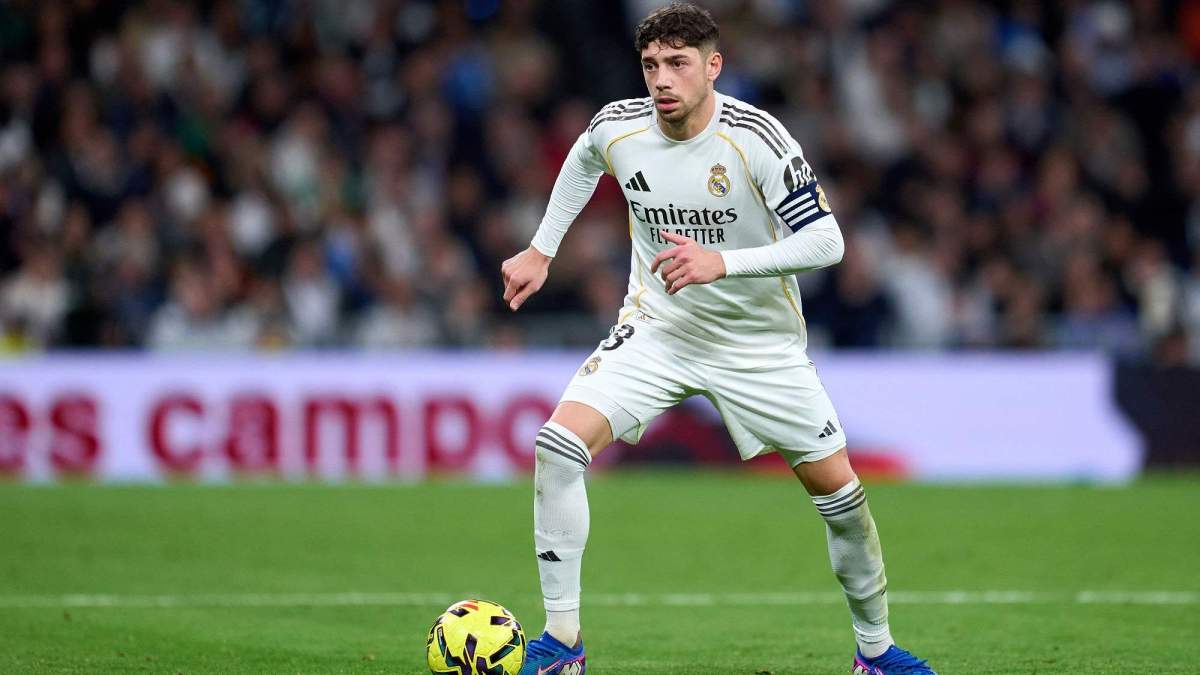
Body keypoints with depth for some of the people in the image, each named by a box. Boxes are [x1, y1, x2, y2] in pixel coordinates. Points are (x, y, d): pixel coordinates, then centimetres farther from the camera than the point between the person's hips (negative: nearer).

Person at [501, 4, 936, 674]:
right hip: (658, 328, 2)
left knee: (837, 485, 1)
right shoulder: (617, 128, -10)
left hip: (759, 340, -2)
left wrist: (721, 263, -32)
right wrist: (541, 251, 15)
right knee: (559, 443, -20)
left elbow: (825, 241, -23)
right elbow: (583, 160, 17)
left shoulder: (755, 137, -21)